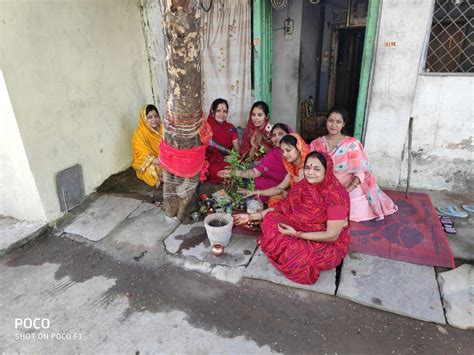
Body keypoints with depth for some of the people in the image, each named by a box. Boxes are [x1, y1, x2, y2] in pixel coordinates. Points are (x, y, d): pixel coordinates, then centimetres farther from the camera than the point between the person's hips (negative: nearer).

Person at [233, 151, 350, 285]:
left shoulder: (336, 195, -25)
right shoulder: (303, 186, -5)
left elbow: (332, 236, -23)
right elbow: (281, 208, 1)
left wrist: (296, 234, -29)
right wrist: (251, 216, -3)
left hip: (329, 245, -5)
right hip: (303, 233, 5)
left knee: (293, 256, -30)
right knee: (271, 220, -14)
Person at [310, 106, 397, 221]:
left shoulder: (352, 144, -10)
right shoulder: (316, 144, 1)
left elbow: (360, 172, -10)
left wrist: (347, 190, -25)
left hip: (351, 190, -1)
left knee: (361, 212, -15)